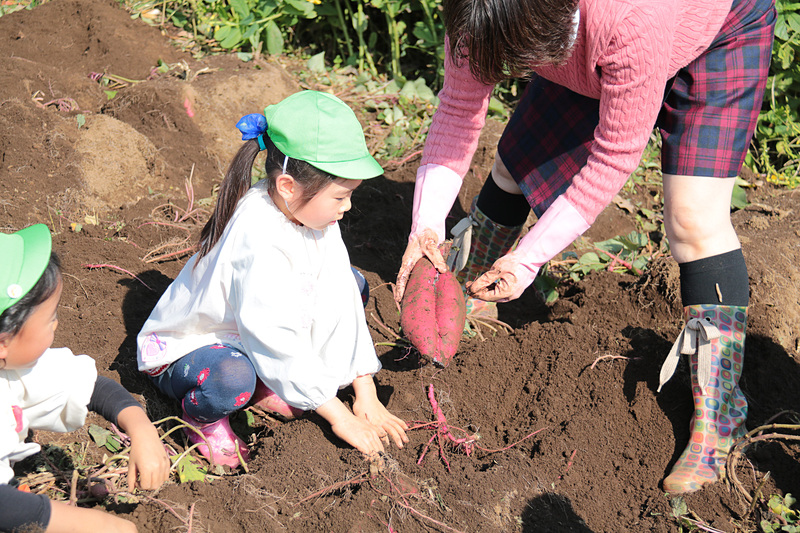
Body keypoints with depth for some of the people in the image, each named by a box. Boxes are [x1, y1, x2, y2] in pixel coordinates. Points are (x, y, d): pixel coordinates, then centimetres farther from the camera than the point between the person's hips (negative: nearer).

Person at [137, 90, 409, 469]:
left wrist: (366, 395, -11)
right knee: (230, 380, -43)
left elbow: (340, 300, -8)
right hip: (184, 349, -8)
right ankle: (202, 416, -5)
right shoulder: (259, 238, -35)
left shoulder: (312, 212, -10)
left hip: (251, 338, 9)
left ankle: (267, 383, 6)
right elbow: (274, 337, -34)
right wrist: (339, 417, -28)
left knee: (350, 283, 3)